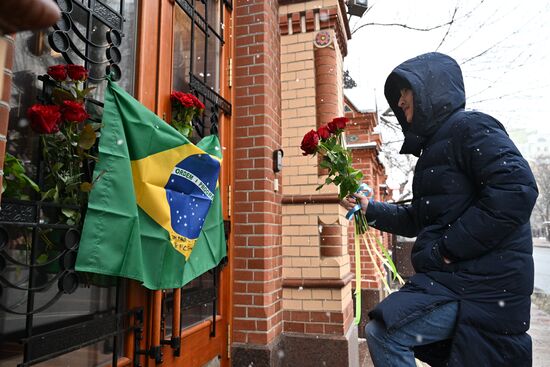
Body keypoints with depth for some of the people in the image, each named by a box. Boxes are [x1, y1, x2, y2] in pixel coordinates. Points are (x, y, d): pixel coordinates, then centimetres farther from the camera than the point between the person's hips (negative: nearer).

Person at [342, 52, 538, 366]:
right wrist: (370, 208, 16)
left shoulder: (470, 127, -9)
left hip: (481, 282, -9)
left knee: (383, 332, -14)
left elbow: (517, 191, -25)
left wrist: (447, 248, -21)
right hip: (453, 277, 10)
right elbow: (418, 220, 24)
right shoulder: (436, 144, 19)